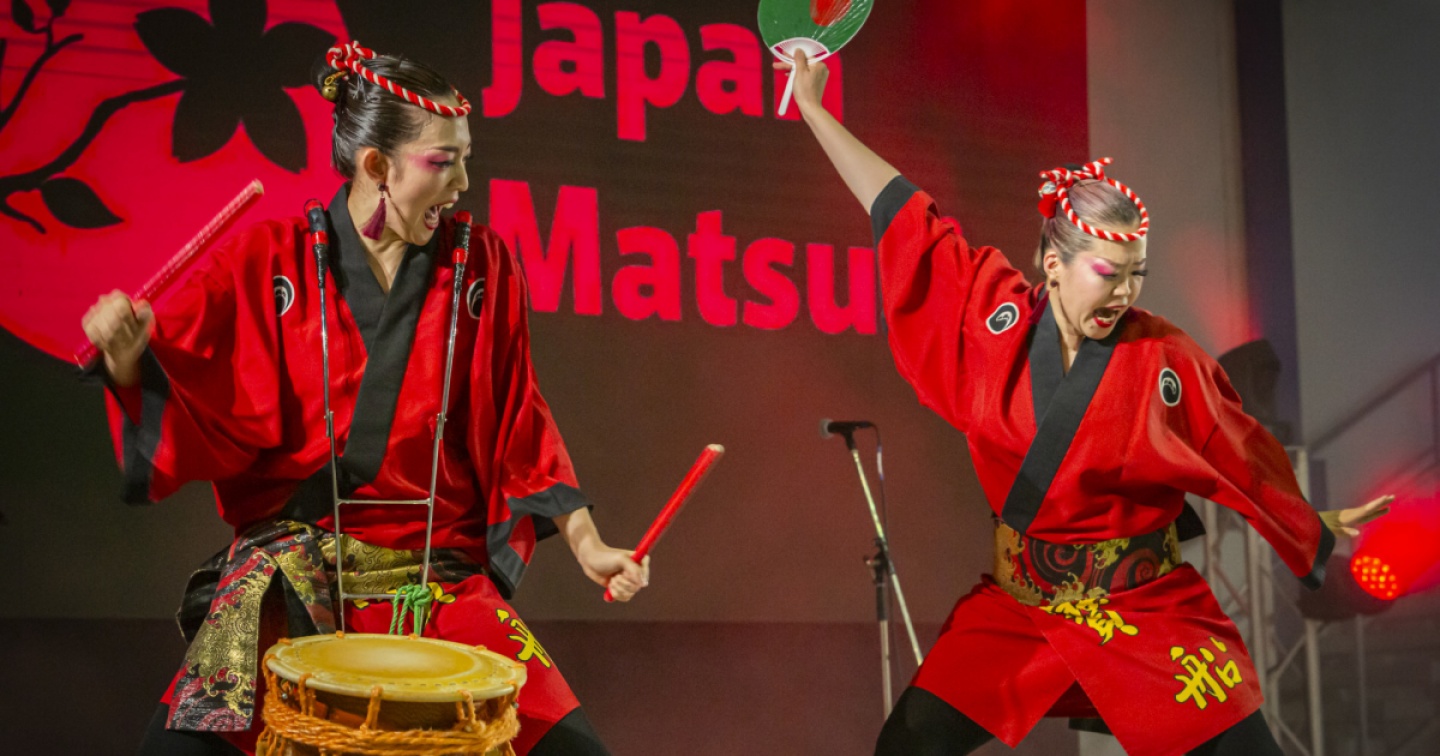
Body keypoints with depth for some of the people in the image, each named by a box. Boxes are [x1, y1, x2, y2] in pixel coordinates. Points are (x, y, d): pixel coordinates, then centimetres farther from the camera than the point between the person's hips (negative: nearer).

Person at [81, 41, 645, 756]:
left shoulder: (482, 268, 4)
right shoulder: (268, 261, 0)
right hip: (290, 556, -2)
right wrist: (124, 351, -26)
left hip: (439, 567, 2)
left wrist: (584, 540, 2)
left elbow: (518, 420, 9)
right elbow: (165, 369, -3)